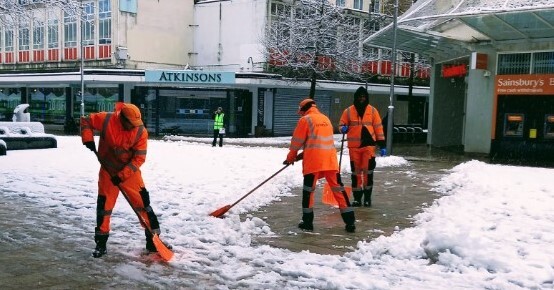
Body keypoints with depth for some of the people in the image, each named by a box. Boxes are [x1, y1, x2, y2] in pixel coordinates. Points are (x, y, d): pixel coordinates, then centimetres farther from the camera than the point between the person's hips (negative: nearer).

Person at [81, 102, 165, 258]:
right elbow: (85, 120, -3)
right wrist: (88, 139, -17)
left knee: (143, 202, -5)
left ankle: (153, 239, 5)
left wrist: (122, 175, -22)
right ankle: (101, 243, 18)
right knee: (104, 204, 4)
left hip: (129, 172, 0)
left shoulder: (141, 132, -19)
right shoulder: (106, 120, -19)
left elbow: (139, 158, -18)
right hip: (108, 171, 1)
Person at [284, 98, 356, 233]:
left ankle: (307, 222, 8)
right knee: (338, 189, 7)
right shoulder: (325, 119, 20)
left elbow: (297, 141, 2)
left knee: (308, 189, 6)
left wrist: (291, 157, 18)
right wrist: (304, 154, 24)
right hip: (330, 159, 5)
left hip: (313, 161, -5)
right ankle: (350, 221, 4)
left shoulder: (305, 120, 0)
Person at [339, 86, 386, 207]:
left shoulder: (372, 111, 4)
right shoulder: (348, 111, 3)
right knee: (356, 171, 7)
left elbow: (378, 128, 5)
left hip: (368, 145, -1)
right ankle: (357, 198, 16)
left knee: (368, 171, -4)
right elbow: (341, 125, 11)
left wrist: (382, 145, 2)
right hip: (354, 146, 1)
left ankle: (367, 197, 8)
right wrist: (343, 128, -14)